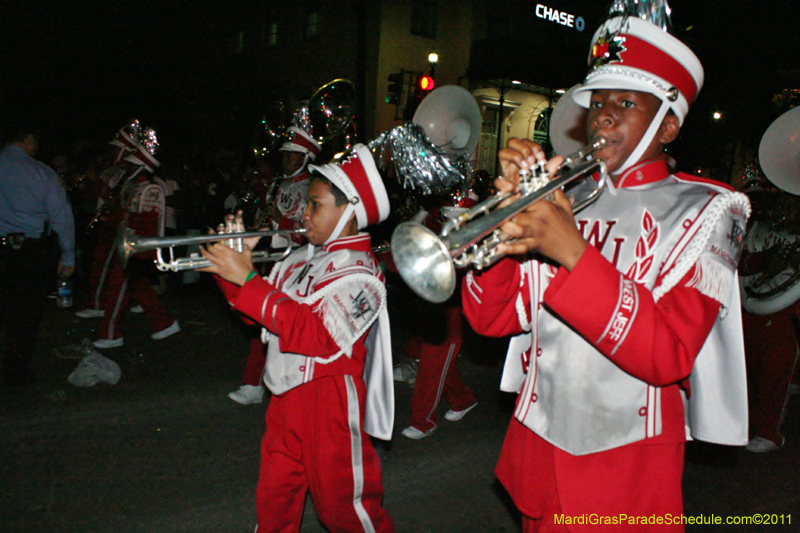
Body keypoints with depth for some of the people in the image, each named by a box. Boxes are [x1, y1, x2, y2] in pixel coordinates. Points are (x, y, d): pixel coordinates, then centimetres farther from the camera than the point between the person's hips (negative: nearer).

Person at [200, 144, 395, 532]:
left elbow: (315, 333, -30)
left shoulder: (359, 273, -17)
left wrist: (247, 279, -28)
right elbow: (255, 311, 14)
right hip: (286, 398, 7)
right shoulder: (302, 257, 8)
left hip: (329, 403, -7)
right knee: (274, 500, 18)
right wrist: (231, 269, -4)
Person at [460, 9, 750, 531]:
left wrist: (574, 253, -30)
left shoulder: (703, 209, -5)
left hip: (626, 462, -3)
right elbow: (491, 318, -3)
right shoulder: (561, 192, 4)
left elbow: (668, 355, -20)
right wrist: (508, 208, -16)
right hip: (536, 444, 4)